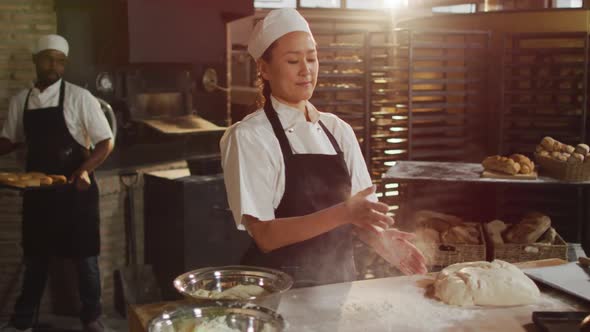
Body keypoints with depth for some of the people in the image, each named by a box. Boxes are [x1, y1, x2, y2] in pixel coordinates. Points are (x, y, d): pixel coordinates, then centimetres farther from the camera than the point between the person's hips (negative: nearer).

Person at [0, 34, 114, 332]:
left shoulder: (79, 97, -9)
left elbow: (105, 142, -8)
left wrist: (85, 169, -24)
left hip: (74, 190, -4)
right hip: (36, 190, 4)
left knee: (84, 256, 6)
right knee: (35, 256, 15)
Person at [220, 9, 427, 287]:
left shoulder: (338, 130, 8)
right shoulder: (249, 137, -7)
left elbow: (361, 216, 10)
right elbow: (265, 235, -14)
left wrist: (380, 239, -10)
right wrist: (342, 213, -23)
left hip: (340, 280, 4)